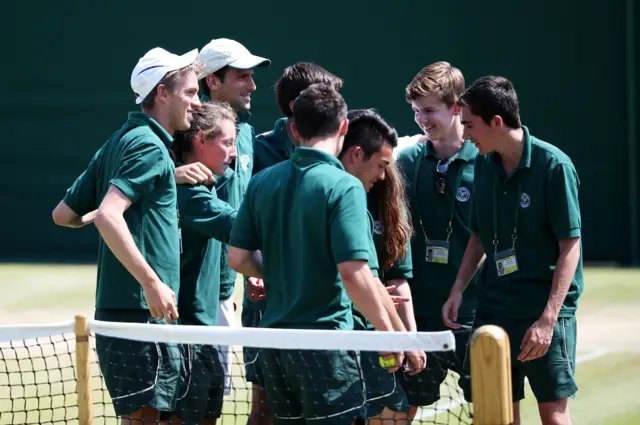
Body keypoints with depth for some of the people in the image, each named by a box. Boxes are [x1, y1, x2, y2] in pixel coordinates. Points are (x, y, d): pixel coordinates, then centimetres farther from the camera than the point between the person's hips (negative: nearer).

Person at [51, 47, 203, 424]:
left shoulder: (118, 144, 17)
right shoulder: (149, 145, -11)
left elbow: (63, 214, 21)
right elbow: (108, 216, -24)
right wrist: (152, 282, -24)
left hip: (116, 312, 10)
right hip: (143, 316, -10)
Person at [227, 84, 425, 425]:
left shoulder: (262, 182, 5)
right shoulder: (343, 186, -13)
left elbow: (238, 258, 8)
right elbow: (353, 273, -20)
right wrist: (392, 334, -13)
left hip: (274, 332, 6)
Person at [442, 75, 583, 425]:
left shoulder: (553, 166, -14)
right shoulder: (484, 164, 5)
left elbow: (570, 245, -14)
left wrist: (548, 318, -20)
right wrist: (459, 290, 5)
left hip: (546, 308, -6)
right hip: (494, 306, 6)